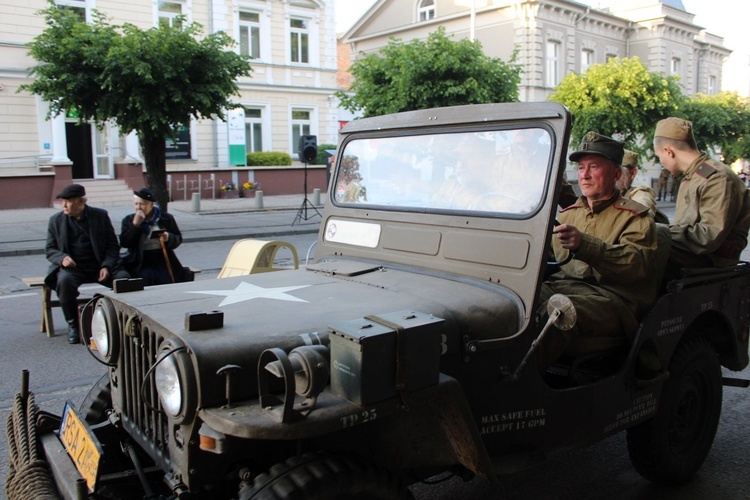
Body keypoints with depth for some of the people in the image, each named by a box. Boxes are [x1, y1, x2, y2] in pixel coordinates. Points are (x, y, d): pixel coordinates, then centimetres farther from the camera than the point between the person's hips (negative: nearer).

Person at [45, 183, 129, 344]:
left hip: (99, 266, 0)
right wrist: (62, 258, -16)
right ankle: (73, 325, -16)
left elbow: (112, 245, 5)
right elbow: (50, 250, 9)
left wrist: (106, 266, -12)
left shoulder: (100, 215, 5)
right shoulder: (56, 220, 7)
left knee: (123, 278, -27)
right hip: (72, 267, 0)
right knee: (64, 280, -34)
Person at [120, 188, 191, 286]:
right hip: (141, 262, 0)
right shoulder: (129, 220, 9)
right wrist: (135, 224, -11)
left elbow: (178, 239, 11)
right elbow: (124, 243, -2)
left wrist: (169, 238, -12)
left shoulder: (166, 218, 9)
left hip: (163, 260, 1)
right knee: (145, 278, -29)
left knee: (168, 280, -24)